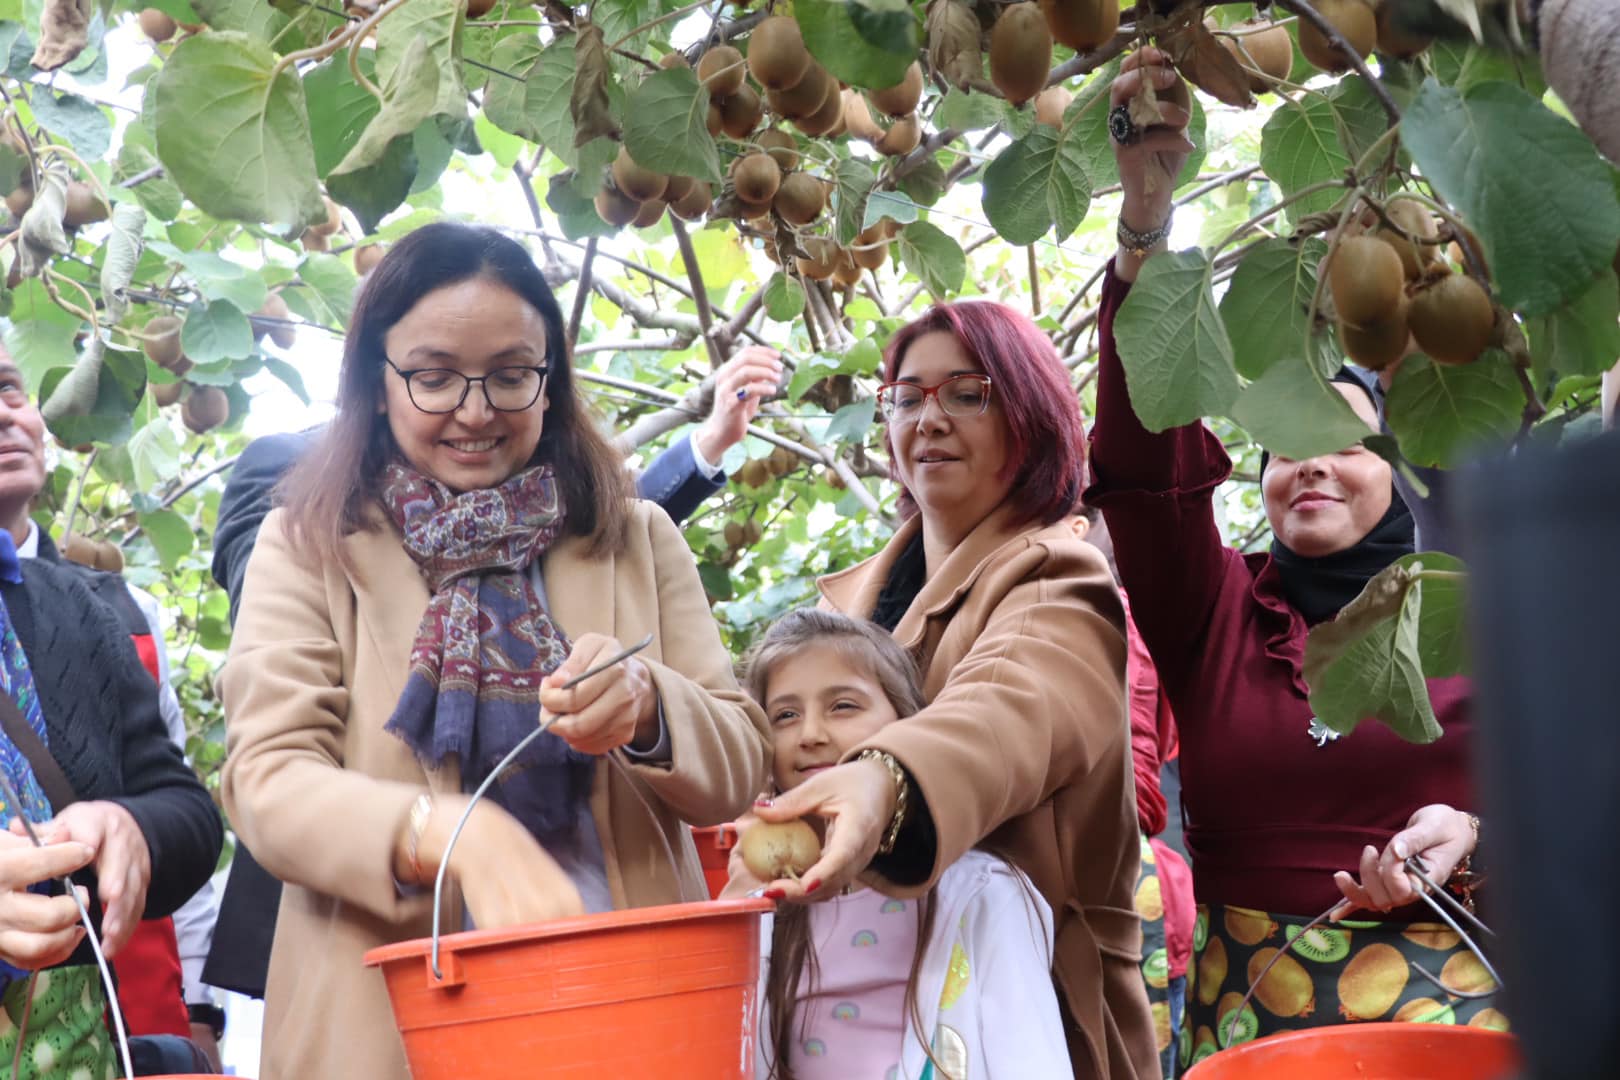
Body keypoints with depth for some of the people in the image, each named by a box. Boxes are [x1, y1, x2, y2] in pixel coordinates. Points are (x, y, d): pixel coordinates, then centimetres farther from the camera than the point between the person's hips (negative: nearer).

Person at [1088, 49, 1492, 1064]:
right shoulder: (1218, 614, 5)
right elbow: (1146, 453, -8)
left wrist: (1471, 839, -16)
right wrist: (1146, 211, -17)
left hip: (1455, 1014, -1)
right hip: (1247, 1018, 1)